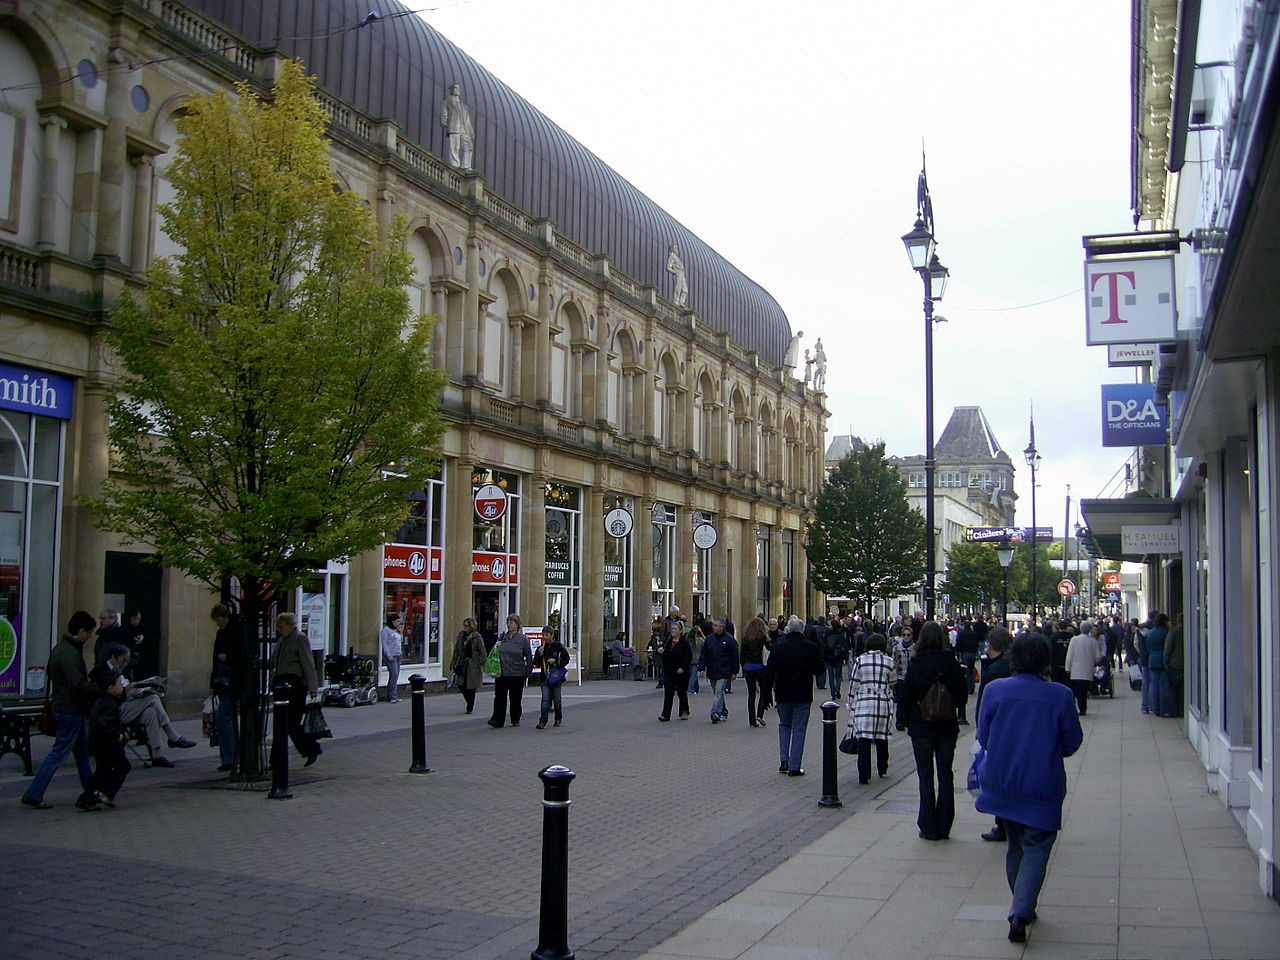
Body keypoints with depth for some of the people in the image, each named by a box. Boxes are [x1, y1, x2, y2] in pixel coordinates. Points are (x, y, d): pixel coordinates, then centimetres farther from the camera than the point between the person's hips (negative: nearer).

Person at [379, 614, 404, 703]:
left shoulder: (397, 631, 20)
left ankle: (390, 696, 11)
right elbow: (384, 643, -11)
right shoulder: (386, 630, -5)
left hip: (398, 656, 8)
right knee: (394, 674, -15)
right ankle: (392, 697, -13)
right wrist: (389, 655, -17)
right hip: (391, 656, -8)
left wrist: (401, 632, 10)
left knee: (395, 676, 7)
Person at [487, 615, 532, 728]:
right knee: (500, 697, -5)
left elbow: (529, 656, -1)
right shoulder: (502, 636, 6)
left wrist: (528, 671, -3)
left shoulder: (523, 639, -3)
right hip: (502, 672, 2)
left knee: (515, 698, 8)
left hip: (517, 673, -2)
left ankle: (515, 720, 21)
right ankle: (497, 720, -7)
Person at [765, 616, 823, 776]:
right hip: (803, 696, -1)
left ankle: (783, 761, 9)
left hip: (783, 695, 1)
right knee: (799, 729, 5)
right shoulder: (811, 648, -7)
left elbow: (769, 672, -4)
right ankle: (795, 767, 3)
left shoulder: (778, 648, -6)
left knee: (784, 725, 19)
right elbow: (820, 670, 0)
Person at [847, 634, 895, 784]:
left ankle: (864, 774, -6)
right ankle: (882, 769, 30)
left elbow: (853, 686, 3)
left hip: (863, 703, -1)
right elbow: (892, 684, 10)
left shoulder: (860, 661, 2)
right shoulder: (889, 661, 3)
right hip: (884, 703, 1)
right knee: (882, 737, 16)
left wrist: (852, 706, 9)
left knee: (863, 739, -2)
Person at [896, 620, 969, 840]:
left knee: (925, 777, 6)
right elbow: (962, 695, -2)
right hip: (947, 726, 2)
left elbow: (905, 695, -7)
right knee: (946, 776, 11)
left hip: (921, 727, -2)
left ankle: (929, 828, 8)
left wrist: (902, 720, 5)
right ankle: (944, 828, 14)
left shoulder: (915, 664, -11)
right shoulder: (951, 663, -7)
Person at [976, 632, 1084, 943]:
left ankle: (1023, 909, 32)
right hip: (1042, 787, -3)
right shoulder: (1060, 696, -13)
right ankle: (1020, 914, -8)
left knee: (1015, 846, 20)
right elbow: (1072, 744, -2)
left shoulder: (994, 690, -9)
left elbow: (983, 738, 1)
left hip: (1000, 785, 3)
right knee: (1036, 848, 6)